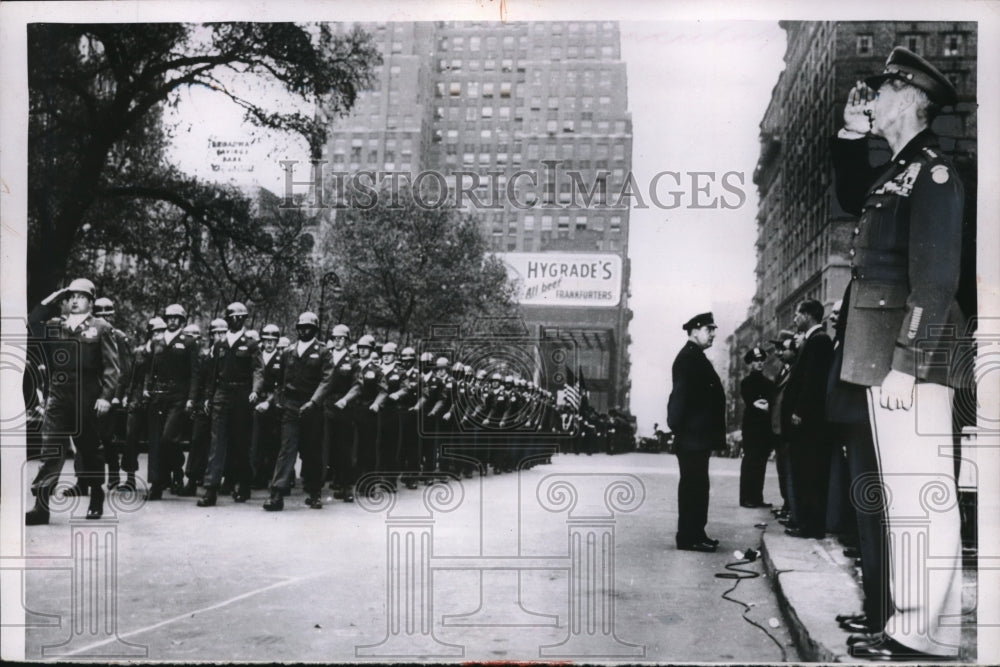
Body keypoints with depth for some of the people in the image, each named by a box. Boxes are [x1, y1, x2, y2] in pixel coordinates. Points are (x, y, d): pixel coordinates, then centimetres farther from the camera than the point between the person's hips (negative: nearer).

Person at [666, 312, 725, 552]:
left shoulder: (695, 357, 18)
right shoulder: (689, 358, -14)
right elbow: (681, 395, -20)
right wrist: (680, 427, -20)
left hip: (697, 436, 10)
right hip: (693, 435, -10)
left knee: (695, 485, 14)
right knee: (693, 484, -7)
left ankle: (694, 533, 20)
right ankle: (689, 537, -2)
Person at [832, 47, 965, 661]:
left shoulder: (933, 171, -10)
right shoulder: (898, 170, 18)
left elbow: (936, 277, -18)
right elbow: (853, 199, 39)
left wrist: (905, 365, -23)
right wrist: (851, 134, 24)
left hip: (911, 354, -10)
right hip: (886, 354, 10)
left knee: (920, 490, -8)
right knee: (912, 490, 12)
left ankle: (926, 635, -4)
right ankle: (919, 625, 19)